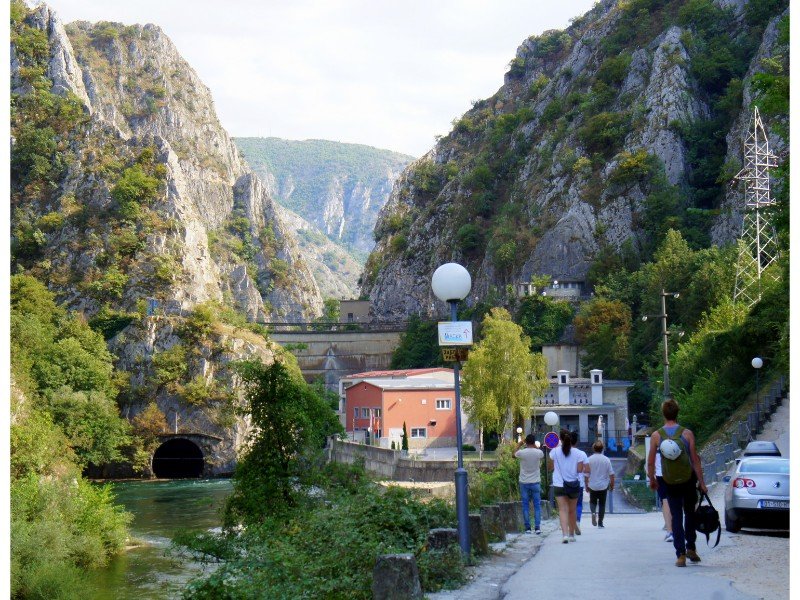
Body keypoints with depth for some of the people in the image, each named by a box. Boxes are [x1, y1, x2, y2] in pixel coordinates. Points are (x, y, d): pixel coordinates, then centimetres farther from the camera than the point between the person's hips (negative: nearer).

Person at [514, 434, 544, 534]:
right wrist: (535, 446, 26)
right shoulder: (539, 452, -9)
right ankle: (537, 527, -1)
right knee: (537, 505, 6)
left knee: (525, 505, 6)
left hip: (524, 482, 0)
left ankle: (527, 528, 6)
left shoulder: (521, 452, -12)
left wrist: (519, 445, 27)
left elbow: (514, 455, 13)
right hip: (535, 482, 0)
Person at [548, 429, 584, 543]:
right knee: (572, 510, 17)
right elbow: (580, 470, -5)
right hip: (574, 485, 2)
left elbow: (549, 468, 2)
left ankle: (565, 534, -26)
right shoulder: (577, 453, -4)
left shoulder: (554, 451, -5)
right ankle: (572, 534, 28)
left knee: (563, 509, -7)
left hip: (559, 485, -2)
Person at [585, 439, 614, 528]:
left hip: (592, 486, 0)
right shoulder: (606, 459, -7)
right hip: (603, 485, 0)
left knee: (592, 501, 17)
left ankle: (593, 512, -13)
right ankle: (600, 522, 12)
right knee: (602, 504, 11)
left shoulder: (589, 459, -7)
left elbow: (586, 474, -3)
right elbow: (611, 474, -5)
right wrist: (612, 485, 7)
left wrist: (586, 485, 9)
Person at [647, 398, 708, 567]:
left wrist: (652, 480, 13)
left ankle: (681, 554, 1)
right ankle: (691, 547, 15)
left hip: (670, 483, 0)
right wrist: (702, 483, 0)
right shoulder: (687, 433, -8)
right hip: (688, 480, 0)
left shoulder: (656, 436, -6)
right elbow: (695, 460, -7)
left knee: (676, 517, 7)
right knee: (690, 512, 19)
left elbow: (650, 462, -3)